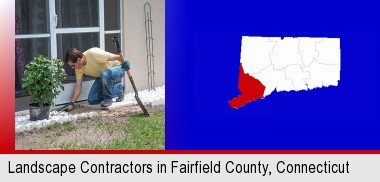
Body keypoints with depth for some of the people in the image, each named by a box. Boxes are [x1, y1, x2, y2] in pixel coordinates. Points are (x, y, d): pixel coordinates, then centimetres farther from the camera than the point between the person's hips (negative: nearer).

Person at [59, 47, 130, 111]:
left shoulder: (93, 54, -34)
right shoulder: (78, 67, -11)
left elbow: (116, 57, -30)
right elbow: (78, 86, -5)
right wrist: (71, 103, -10)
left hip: (117, 68, -7)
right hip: (102, 77, 8)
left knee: (105, 74, -41)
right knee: (92, 100, -1)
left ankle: (108, 98, -13)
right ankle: (119, 89, 16)